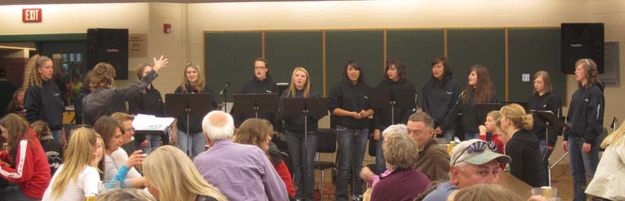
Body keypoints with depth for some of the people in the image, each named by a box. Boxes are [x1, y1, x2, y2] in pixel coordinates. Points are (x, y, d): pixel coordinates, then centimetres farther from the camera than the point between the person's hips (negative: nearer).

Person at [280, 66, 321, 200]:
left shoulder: (313, 95, 4)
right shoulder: (286, 94, 6)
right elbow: (281, 113, -1)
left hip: (309, 133, -1)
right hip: (292, 133, 1)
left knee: (308, 165, -6)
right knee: (295, 165, 4)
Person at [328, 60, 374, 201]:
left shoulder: (366, 89, 11)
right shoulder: (339, 88, 0)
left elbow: (373, 109, 11)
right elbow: (333, 108, -6)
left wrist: (366, 113, -11)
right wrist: (351, 113, -16)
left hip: (362, 129, 4)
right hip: (345, 129, -4)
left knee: (358, 164, 8)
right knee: (345, 164, -5)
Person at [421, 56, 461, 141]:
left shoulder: (454, 85, 1)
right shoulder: (427, 86, 10)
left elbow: (454, 108, -2)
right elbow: (425, 107, 8)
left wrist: (442, 127, -8)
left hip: (448, 128, -2)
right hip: (430, 127, 2)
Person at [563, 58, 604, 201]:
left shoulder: (595, 92, -9)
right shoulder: (577, 93, 16)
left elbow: (595, 118, -15)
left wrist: (588, 139, -19)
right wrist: (566, 137, 14)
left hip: (587, 139, -8)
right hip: (574, 137, 8)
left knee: (592, 172, -6)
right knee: (576, 173, 9)